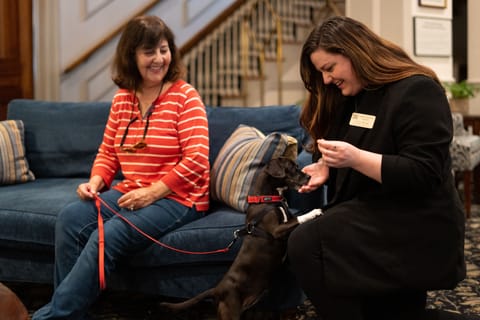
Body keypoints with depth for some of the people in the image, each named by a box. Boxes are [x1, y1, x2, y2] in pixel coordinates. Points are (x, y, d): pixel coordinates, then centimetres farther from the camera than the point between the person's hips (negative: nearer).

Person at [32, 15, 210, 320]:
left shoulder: (185, 96, -7)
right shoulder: (122, 98, 11)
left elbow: (196, 159, -15)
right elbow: (107, 152, 16)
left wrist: (153, 192, -20)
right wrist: (96, 182, -5)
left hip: (176, 197, -6)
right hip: (128, 192, 6)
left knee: (107, 237, -28)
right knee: (70, 219, -19)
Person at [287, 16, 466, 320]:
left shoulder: (416, 91, -15)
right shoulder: (353, 97, 13)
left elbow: (424, 174, -23)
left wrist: (356, 158, -31)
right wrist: (327, 167, 3)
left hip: (416, 230, -9)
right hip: (377, 215, 9)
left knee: (305, 245, -21)